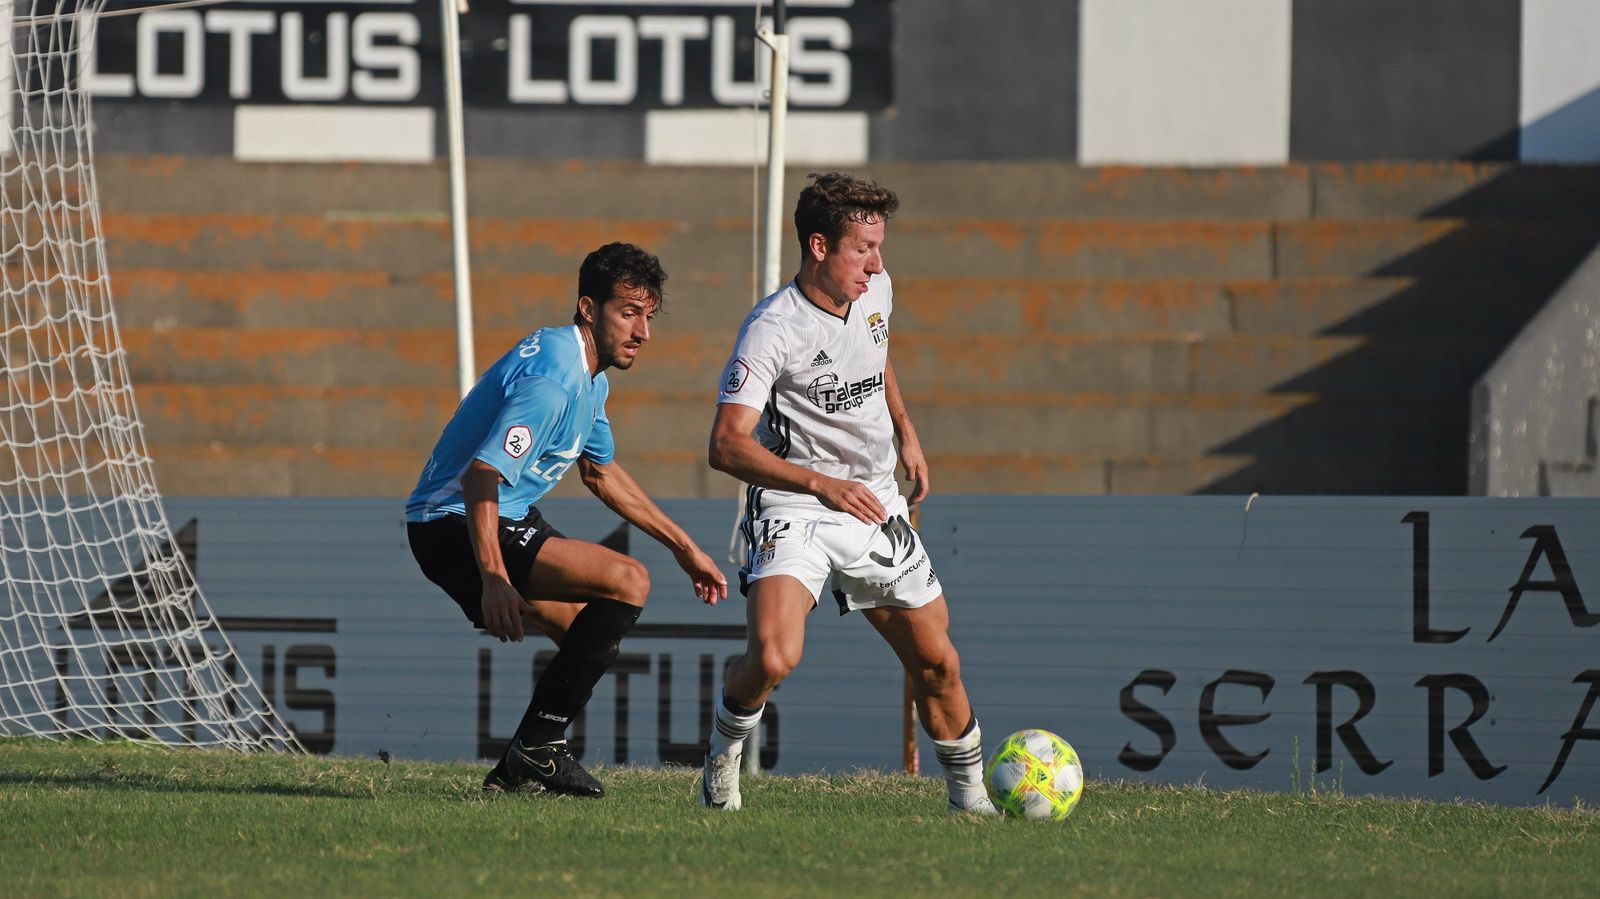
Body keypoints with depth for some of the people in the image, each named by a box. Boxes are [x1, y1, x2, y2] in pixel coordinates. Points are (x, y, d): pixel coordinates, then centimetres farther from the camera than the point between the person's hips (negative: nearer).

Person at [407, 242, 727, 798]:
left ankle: (517, 770, 19)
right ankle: (538, 748, -17)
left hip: (510, 520, 11)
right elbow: (481, 474, -31)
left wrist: (683, 547, 28)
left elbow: (601, 473, 28)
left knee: (598, 642, 17)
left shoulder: (590, 376, 13)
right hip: (455, 527, -11)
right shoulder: (552, 378, -22)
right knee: (627, 582, -21)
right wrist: (493, 580, -38)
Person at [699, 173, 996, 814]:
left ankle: (970, 794, 29)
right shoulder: (774, 328, -21)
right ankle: (722, 759, 3)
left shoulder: (875, 292, 1)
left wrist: (904, 430, 22)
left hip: (875, 507, 6)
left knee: (936, 662, 8)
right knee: (772, 658, -26)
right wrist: (820, 483, -35)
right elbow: (728, 445, -26)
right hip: (792, 511, -6)